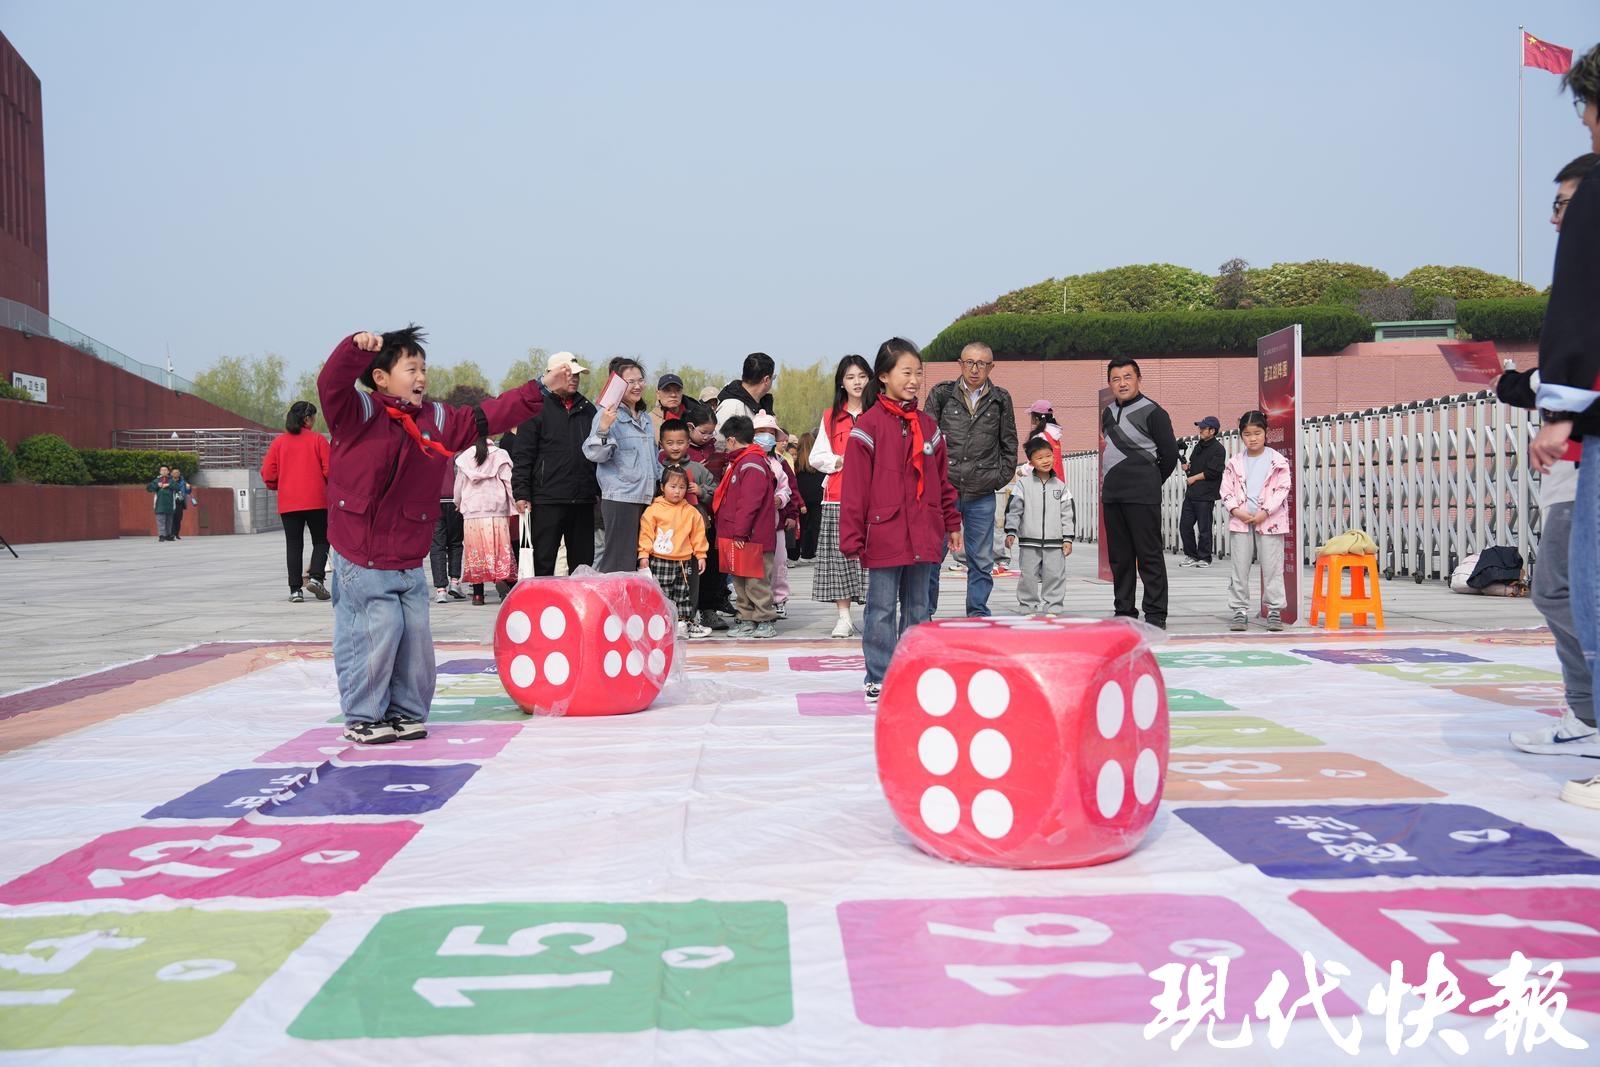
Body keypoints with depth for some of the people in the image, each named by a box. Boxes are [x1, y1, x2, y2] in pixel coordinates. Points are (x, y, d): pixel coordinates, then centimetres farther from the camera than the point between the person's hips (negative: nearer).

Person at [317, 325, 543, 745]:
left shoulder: (438, 420, 9)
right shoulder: (358, 411, -7)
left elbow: (487, 416, 10)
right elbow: (332, 385, -24)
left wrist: (538, 391, 5)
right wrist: (356, 347, -42)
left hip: (409, 560, 6)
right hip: (360, 556, -6)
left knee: (416, 635, 9)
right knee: (377, 632, -6)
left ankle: (406, 712, 25)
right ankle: (363, 717, 12)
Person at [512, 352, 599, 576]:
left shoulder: (587, 409, 15)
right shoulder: (537, 406, -2)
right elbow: (522, 455, -6)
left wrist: (600, 489, 14)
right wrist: (521, 493, -13)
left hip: (583, 499, 5)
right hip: (546, 500, -5)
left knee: (583, 562, 9)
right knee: (544, 560, 1)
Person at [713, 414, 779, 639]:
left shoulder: (752, 464, -15)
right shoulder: (740, 462, 19)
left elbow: (749, 502, -22)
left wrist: (740, 532, -23)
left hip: (750, 536, -10)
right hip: (736, 534, 10)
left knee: (756, 580, -4)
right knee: (740, 579, 14)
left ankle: (764, 621, 3)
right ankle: (747, 619, 21)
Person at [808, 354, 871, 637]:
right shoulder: (831, 417, 14)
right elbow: (817, 457, 13)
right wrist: (838, 461, -4)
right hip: (838, 497, 2)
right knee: (840, 555, 1)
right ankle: (844, 619, 7)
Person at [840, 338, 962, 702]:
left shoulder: (927, 426, 10)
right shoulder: (868, 425, -8)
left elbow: (942, 479, 17)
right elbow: (854, 487, -9)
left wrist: (952, 524, 16)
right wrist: (852, 538, -12)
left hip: (922, 536, 6)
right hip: (884, 537, -5)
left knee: (917, 609, 13)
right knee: (882, 611, 3)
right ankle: (878, 680, 12)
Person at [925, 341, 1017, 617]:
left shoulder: (1001, 400, 7)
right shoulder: (941, 394, 3)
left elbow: (1009, 444, 15)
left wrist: (1000, 478, 7)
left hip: (982, 494, 1)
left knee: (982, 561, 6)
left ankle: (978, 614, 17)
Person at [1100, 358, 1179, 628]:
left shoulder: (1152, 412, -6)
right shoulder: (1108, 413, 14)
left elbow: (1170, 453, -4)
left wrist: (1150, 482, 6)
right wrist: (1109, 481, 16)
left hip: (1141, 497, -7)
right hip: (1111, 495, 7)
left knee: (1149, 555, -5)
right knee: (1119, 557, 10)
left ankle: (1155, 615, -1)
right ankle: (1124, 612, 18)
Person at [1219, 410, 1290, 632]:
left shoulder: (1278, 461, -1)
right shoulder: (1235, 462, 7)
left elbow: (1282, 489, -5)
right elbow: (1226, 489, 5)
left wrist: (1265, 512, -13)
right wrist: (1236, 510, -10)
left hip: (1269, 520, -2)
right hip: (1240, 521, 2)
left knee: (1272, 568, 1)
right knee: (1238, 569, 4)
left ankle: (1275, 611, 9)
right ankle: (1239, 611, 10)